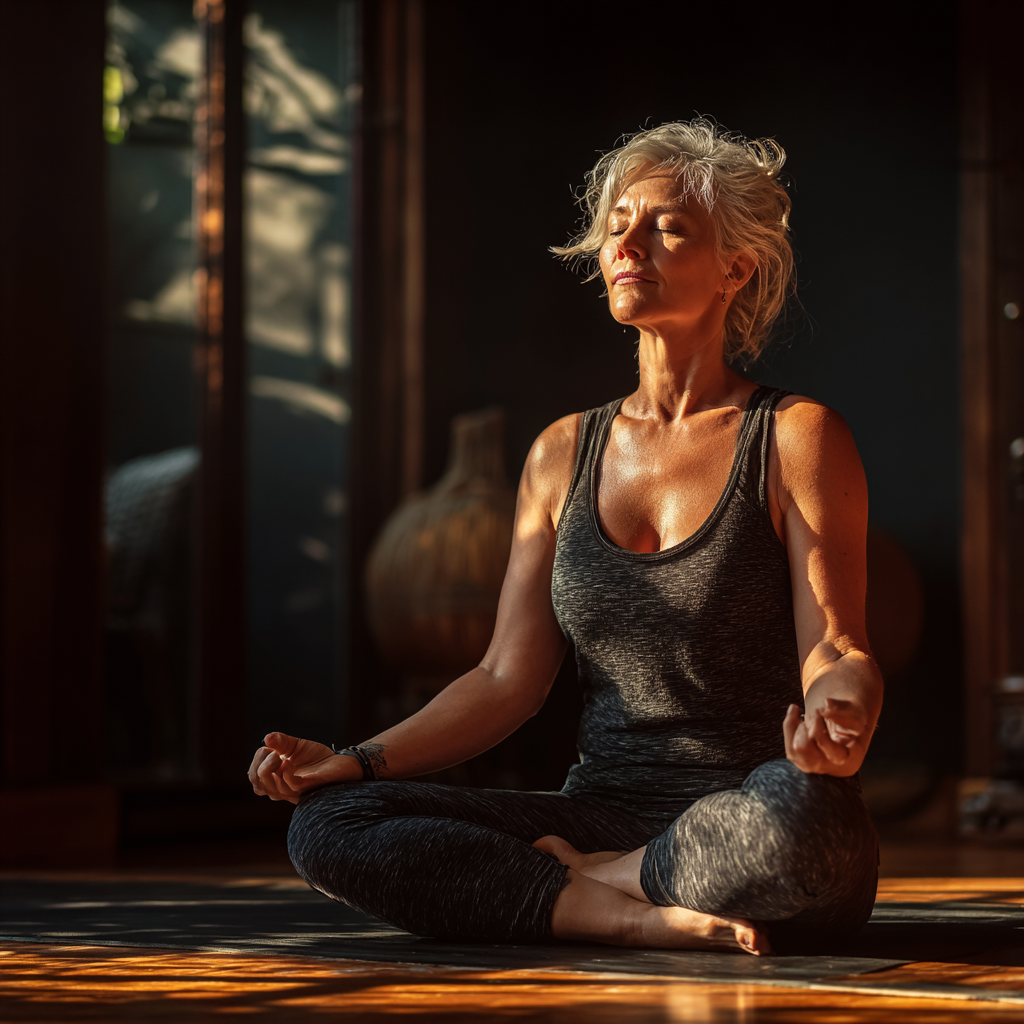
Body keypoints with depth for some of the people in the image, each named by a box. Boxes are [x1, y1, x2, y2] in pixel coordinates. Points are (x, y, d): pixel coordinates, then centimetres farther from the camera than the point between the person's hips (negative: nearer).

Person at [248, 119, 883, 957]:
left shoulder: (797, 439, 0)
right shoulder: (563, 455, 14)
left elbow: (836, 651, -7)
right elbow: (509, 678, 10)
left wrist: (838, 715, -32)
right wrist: (358, 761, -4)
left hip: (746, 827, -4)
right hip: (601, 814, 4)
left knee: (795, 814, -41)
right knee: (326, 825, -17)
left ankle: (589, 881, -13)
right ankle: (634, 918, -23)